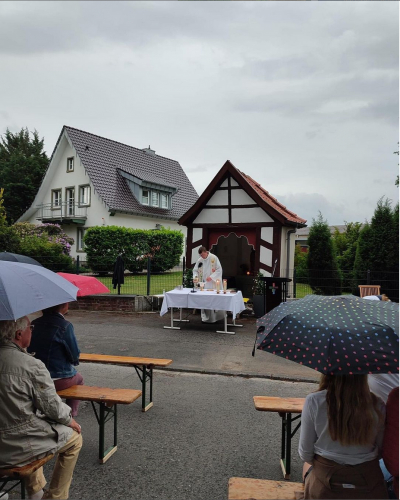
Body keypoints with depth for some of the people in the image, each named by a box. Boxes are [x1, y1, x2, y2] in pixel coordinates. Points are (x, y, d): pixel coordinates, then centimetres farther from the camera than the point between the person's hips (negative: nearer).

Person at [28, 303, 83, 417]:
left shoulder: (34, 323, -2)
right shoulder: (65, 326, -20)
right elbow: (75, 356, -16)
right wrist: (74, 361, 9)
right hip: (57, 380, -5)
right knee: (79, 378, 28)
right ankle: (71, 413, 30)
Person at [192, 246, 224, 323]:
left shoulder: (214, 258, -8)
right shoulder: (199, 260, 4)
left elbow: (219, 269, -9)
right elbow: (195, 270, 11)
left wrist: (211, 277, -19)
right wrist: (196, 276, -10)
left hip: (213, 283, -4)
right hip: (204, 283, 4)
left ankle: (215, 317, 10)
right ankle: (206, 317, 12)